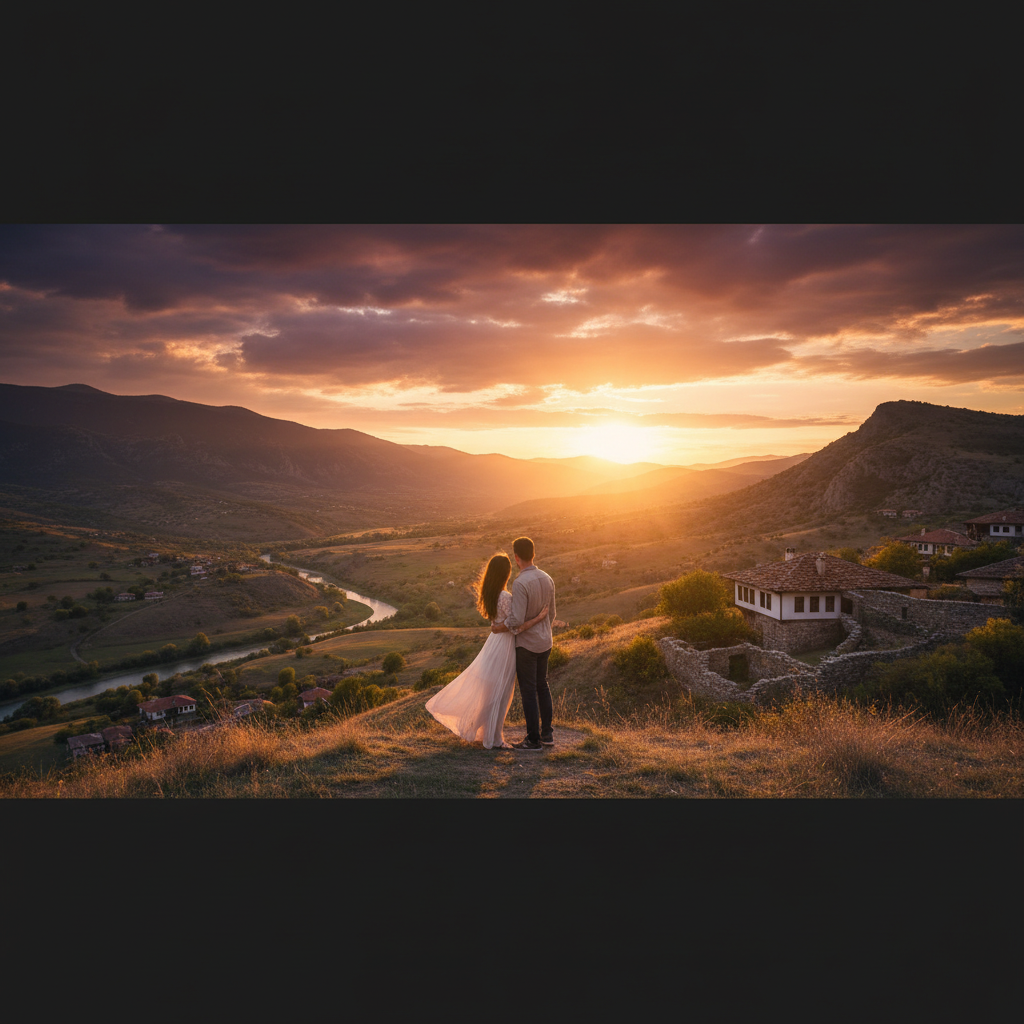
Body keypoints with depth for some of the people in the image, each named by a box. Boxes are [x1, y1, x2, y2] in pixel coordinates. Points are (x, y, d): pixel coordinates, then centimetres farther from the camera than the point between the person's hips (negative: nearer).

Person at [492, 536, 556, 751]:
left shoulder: (521, 583, -23)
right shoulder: (547, 579, 2)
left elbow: (516, 620, -26)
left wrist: (499, 628, -9)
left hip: (526, 644, -8)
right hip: (545, 642, 8)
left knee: (529, 691, 2)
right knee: (542, 687, 18)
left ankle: (533, 740, 9)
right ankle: (547, 734, 25)